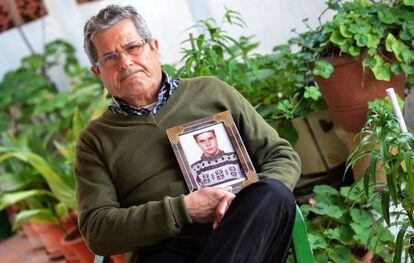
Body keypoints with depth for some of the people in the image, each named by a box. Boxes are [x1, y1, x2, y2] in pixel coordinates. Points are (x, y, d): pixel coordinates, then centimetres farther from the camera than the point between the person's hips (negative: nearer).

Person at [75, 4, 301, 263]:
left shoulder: (211, 91, 20)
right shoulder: (95, 140, 17)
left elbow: (283, 156, 18)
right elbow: (95, 230, 5)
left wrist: (246, 201, -6)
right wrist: (184, 209, -8)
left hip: (240, 233, 5)